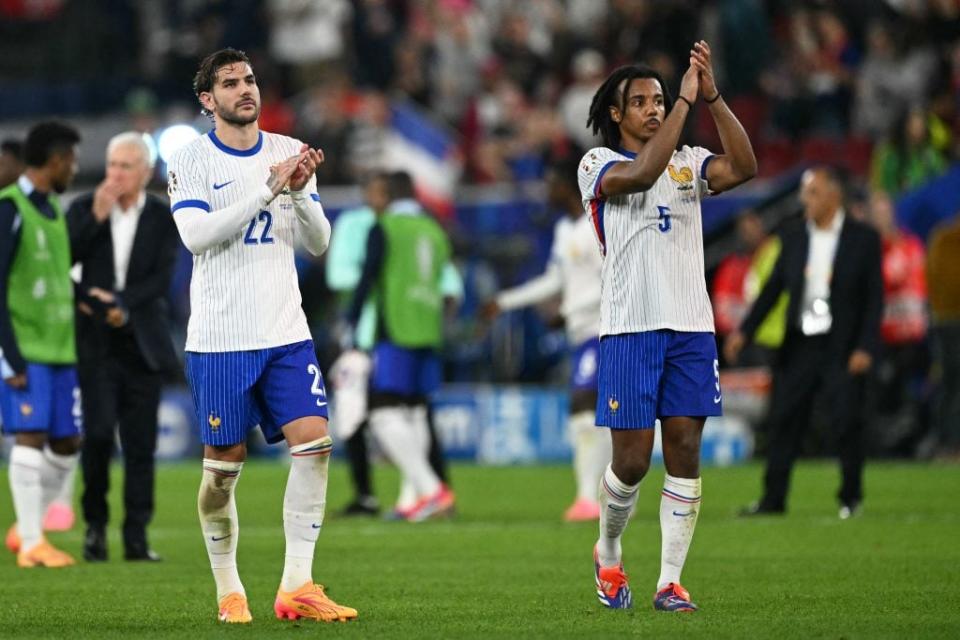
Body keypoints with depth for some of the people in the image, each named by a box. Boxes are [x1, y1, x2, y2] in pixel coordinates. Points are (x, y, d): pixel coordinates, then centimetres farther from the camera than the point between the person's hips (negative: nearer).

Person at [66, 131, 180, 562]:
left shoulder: (164, 217, 3)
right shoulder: (84, 209, 4)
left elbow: (161, 280, -4)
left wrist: (121, 304, -17)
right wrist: (96, 219, -15)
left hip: (141, 343, 1)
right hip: (96, 342, -1)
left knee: (141, 443, -1)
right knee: (98, 433, -11)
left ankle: (136, 538, 2)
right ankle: (95, 523, 7)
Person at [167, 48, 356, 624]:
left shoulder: (291, 154, 9)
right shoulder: (191, 162, -3)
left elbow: (318, 243, 7)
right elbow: (196, 234, -19)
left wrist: (300, 192, -12)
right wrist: (269, 190, -22)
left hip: (286, 334, 3)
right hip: (220, 339, -3)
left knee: (314, 443, -11)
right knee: (224, 465, 1)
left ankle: (297, 587, -10)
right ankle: (230, 591, 15)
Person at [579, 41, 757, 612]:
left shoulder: (689, 163, 13)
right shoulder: (599, 164, 2)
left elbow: (744, 168, -7)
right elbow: (641, 174, -21)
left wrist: (713, 98, -15)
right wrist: (686, 100, -20)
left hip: (691, 328, 3)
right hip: (631, 328, -3)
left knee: (685, 451, -2)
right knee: (632, 460, -3)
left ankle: (671, 581, 1)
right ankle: (608, 554, 23)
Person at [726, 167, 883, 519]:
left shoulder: (864, 239, -3)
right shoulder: (794, 237, 8)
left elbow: (874, 297, -4)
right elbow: (773, 287, 9)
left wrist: (866, 348, -13)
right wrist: (745, 330, -1)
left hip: (843, 350, -4)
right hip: (799, 344, 4)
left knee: (846, 422, -4)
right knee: (783, 420, 1)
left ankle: (851, 498, 11)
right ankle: (773, 498, 7)